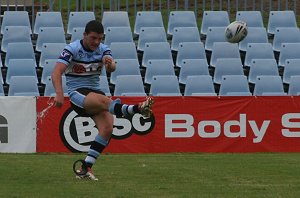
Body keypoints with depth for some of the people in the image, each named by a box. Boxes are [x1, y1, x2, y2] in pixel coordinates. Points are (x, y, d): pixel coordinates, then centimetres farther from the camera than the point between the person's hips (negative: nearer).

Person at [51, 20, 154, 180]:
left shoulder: (103, 50, 3)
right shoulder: (72, 49, -9)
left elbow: (111, 68, -18)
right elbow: (56, 72, -20)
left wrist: (109, 64, -43)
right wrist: (59, 93, -37)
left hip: (95, 92, 5)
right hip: (77, 94, -5)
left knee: (107, 128, -17)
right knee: (105, 101, -35)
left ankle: (86, 167, -14)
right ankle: (137, 109, -56)